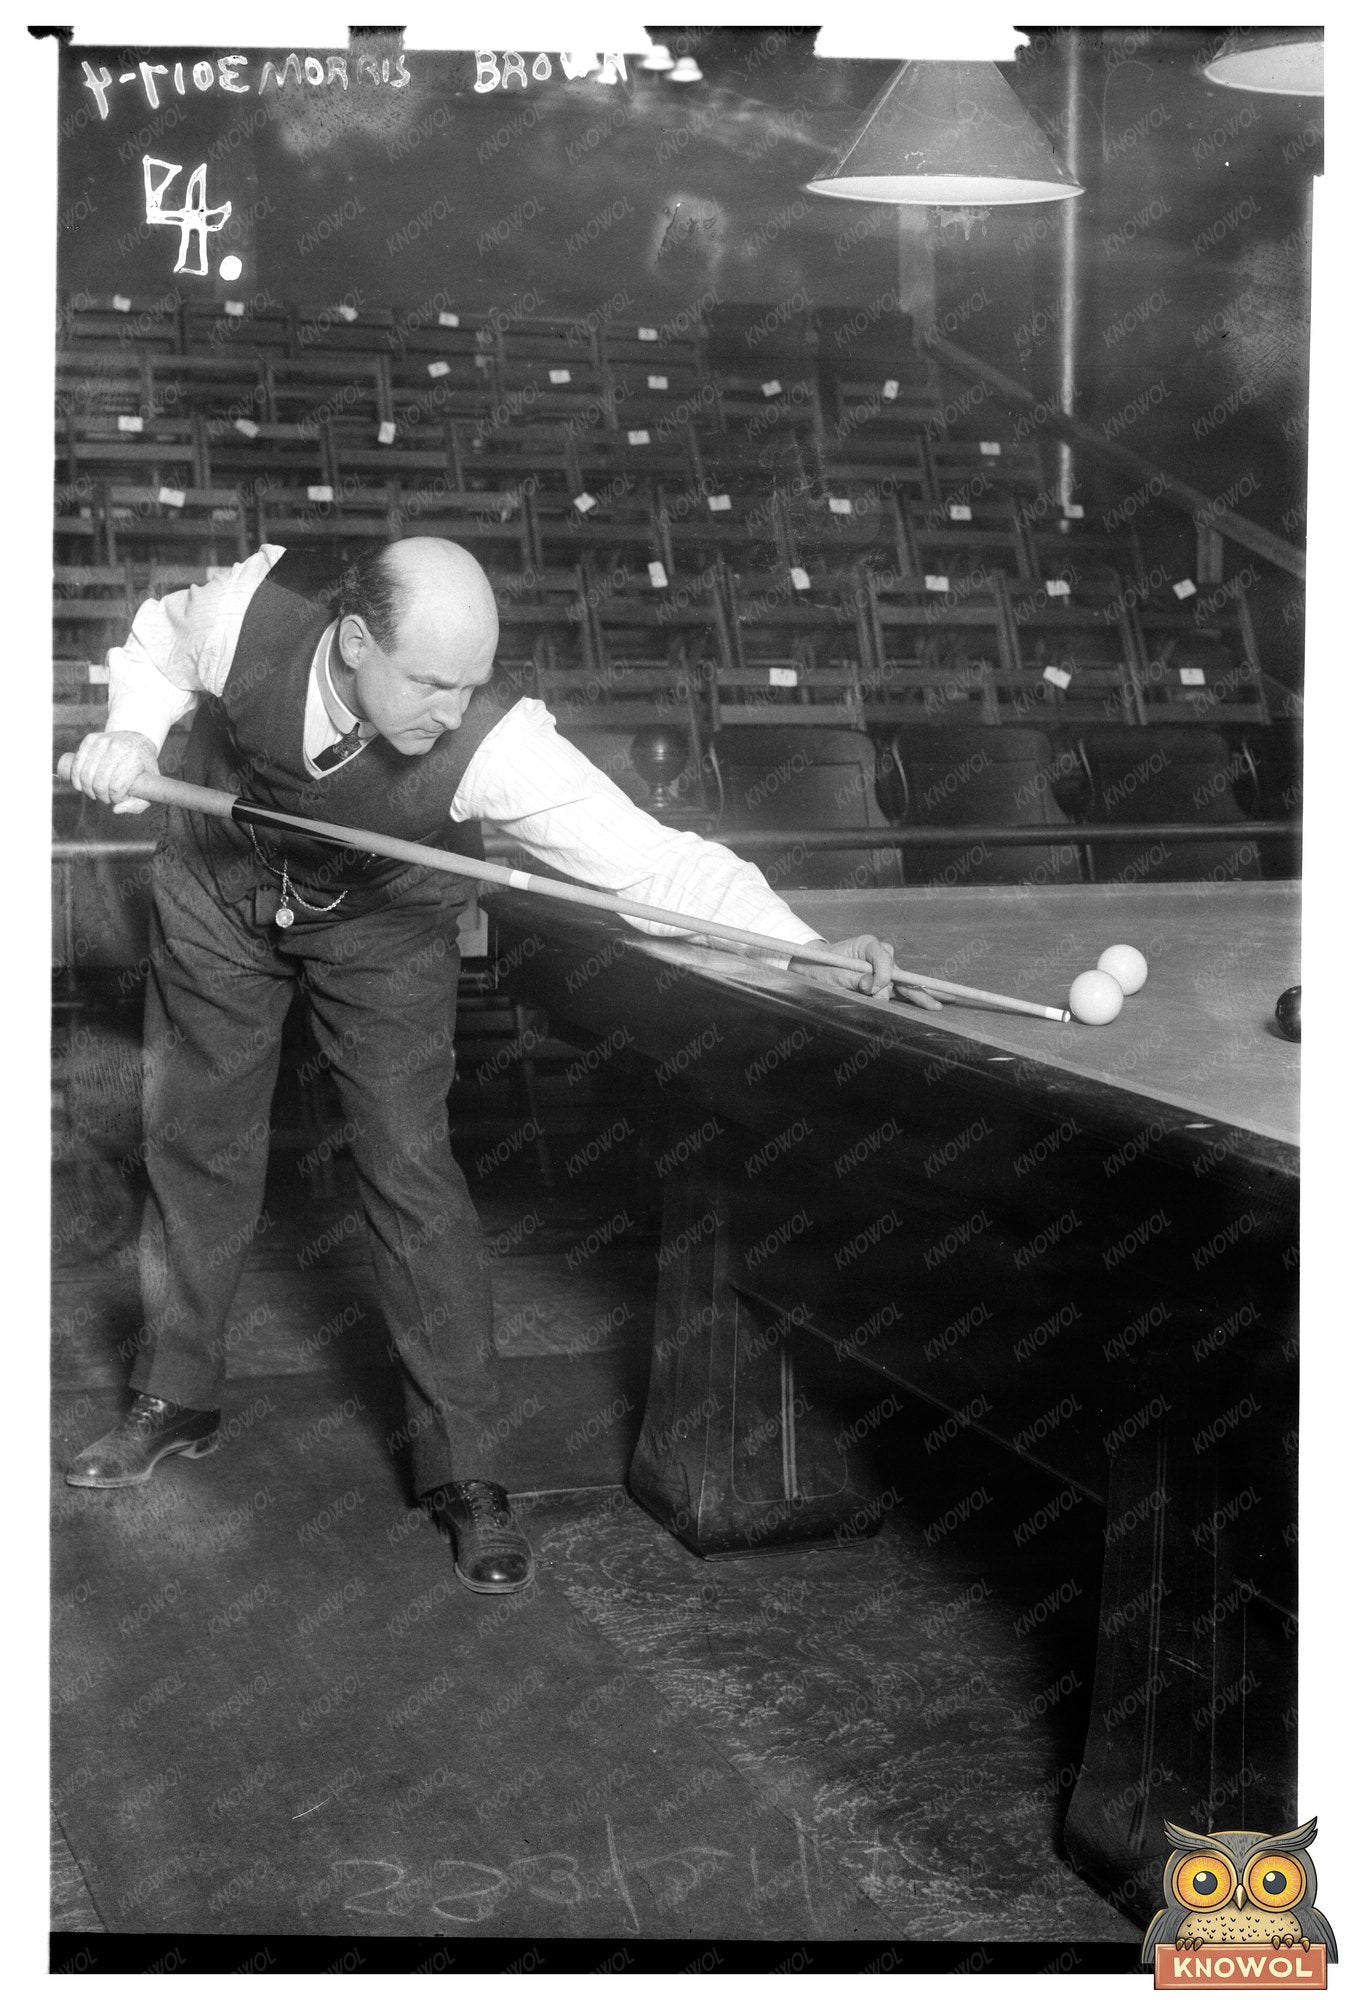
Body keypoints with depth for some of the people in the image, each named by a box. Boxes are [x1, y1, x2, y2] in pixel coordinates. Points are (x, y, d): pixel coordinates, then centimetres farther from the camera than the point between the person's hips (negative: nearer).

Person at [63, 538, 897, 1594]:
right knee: (195, 1147, 11)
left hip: (383, 927, -2)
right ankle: (177, 1398, 33)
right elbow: (159, 644, -7)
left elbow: (655, 857, -44)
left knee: (411, 1170, -10)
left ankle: (466, 1473, 1)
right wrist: (134, 733, -25)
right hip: (219, 897, 3)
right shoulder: (253, 607, -32)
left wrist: (809, 950, -56)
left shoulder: (494, 746, -39)